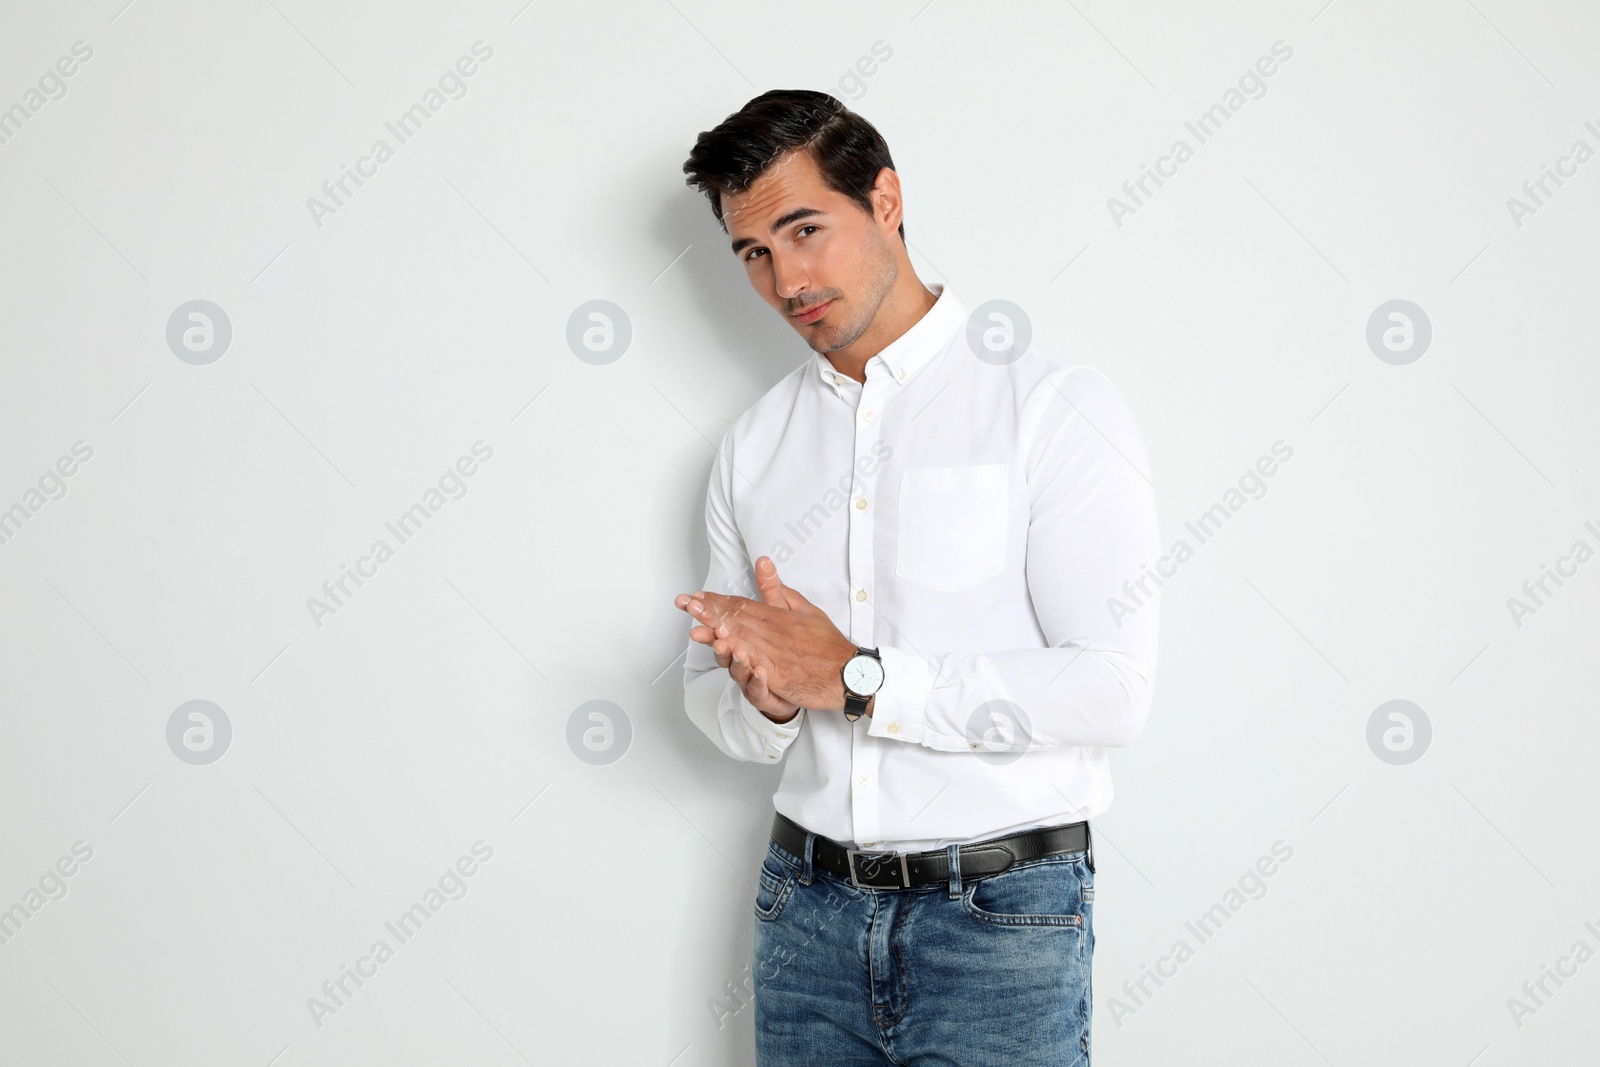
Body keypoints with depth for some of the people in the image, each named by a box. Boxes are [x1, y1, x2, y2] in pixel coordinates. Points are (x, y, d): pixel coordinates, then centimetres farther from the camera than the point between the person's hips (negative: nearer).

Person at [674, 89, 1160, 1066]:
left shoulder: (1057, 407, -8)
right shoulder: (753, 446, 9)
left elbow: (1113, 689, -16)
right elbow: (712, 697, 11)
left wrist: (856, 676, -19)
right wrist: (765, 700, -13)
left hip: (1000, 915, -4)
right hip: (810, 906, 5)